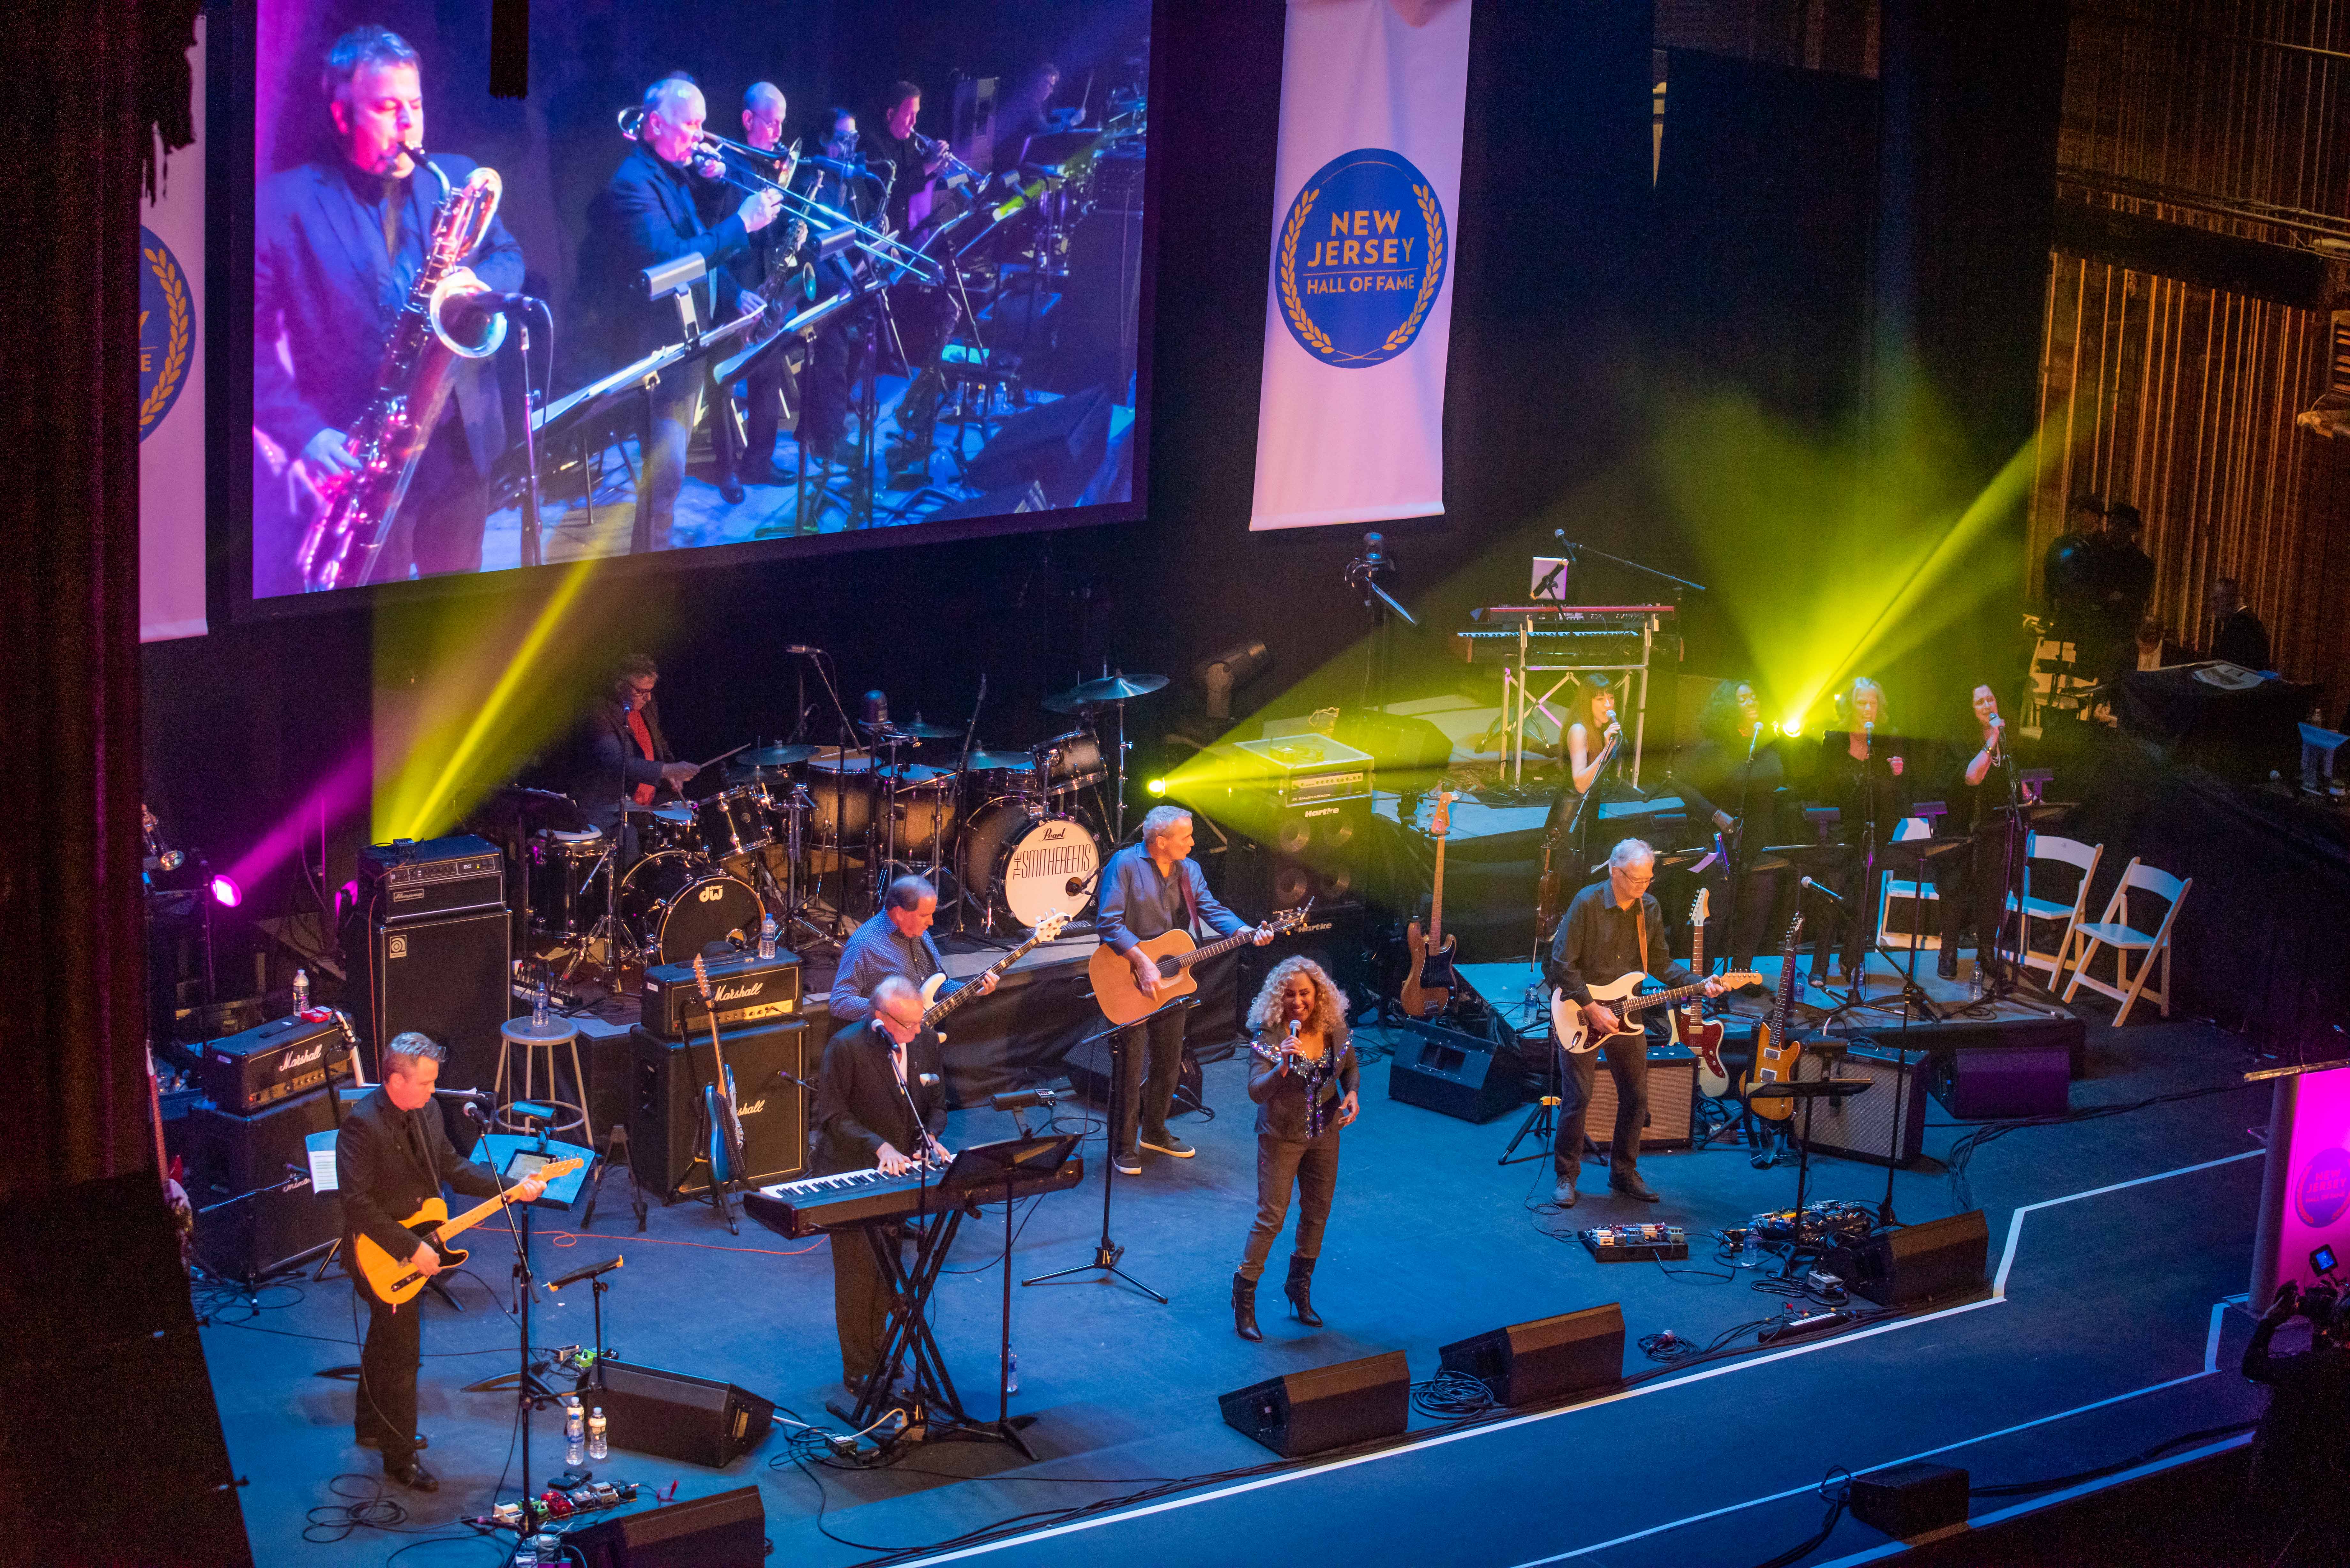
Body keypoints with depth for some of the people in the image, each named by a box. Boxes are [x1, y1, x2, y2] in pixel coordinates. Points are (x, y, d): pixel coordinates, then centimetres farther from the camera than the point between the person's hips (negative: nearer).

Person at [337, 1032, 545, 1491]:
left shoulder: (426, 1110, -2)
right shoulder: (362, 1125, -27)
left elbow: (452, 1167, 8)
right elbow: (358, 1204, -30)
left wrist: (513, 1188, -3)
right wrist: (411, 1249, -29)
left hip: (412, 1252, 8)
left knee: (385, 1341, 25)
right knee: (403, 1354, -1)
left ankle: (372, 1426, 44)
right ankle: (401, 1459, 11)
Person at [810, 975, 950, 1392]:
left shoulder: (925, 1041, 0)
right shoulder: (847, 1047, -19)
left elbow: (936, 1103, 11)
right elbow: (833, 1115, -16)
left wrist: (931, 1138, -8)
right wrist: (879, 1146, -25)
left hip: (897, 1171, 6)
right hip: (851, 1173, -6)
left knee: (887, 1269, 15)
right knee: (860, 1273, -5)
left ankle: (878, 1353, 30)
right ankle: (859, 1370, 6)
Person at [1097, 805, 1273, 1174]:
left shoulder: (1189, 870, 7)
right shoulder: (1125, 864, -14)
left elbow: (1211, 909, 0)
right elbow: (1109, 922, -20)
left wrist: (1249, 932, -17)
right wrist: (1142, 963, -27)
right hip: (1129, 979, -7)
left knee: (1169, 1064, 15)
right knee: (1130, 1068, -3)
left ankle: (1155, 1132, 33)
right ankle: (1124, 1147, 8)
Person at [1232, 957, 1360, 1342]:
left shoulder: (1334, 1027, -8)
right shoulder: (1269, 1035, -22)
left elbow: (1351, 1066, 10)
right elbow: (1256, 1092, -30)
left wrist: (1352, 1093, -10)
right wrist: (1282, 1067, -47)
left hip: (1324, 1135, 5)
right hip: (1281, 1137, -5)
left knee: (1317, 1213, 16)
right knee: (1271, 1217, -2)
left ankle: (1300, 1288, 37)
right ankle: (1244, 1297, 13)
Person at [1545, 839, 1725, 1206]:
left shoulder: (1650, 909, 2)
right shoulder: (1588, 903, -16)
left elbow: (1660, 963, 10)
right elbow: (1563, 965, -16)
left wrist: (1699, 984, -4)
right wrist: (1592, 1008, -18)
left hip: (1626, 1013, 6)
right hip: (1581, 1011, -6)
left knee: (1636, 1097, 6)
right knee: (1578, 1097, -7)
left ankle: (1624, 1172, 21)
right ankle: (1567, 1176, 7)